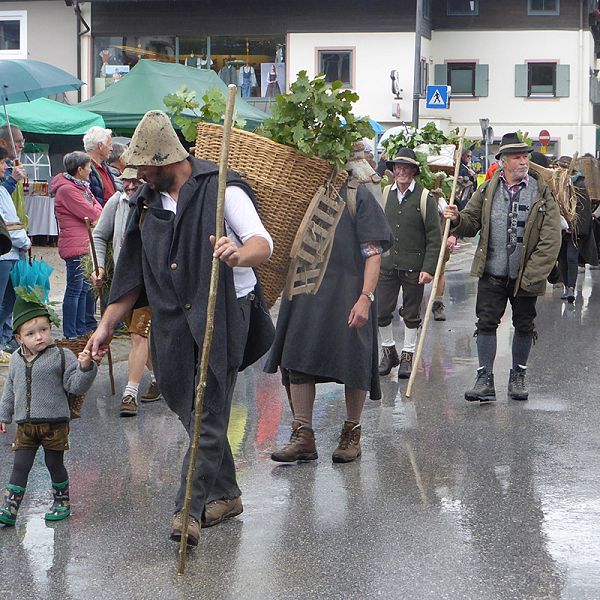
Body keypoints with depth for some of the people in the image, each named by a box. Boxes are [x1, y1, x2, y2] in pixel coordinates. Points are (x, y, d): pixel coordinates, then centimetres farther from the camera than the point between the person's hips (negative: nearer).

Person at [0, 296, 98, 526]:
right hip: (25, 426, 3)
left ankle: (62, 502, 28)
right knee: (19, 467, 3)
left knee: (54, 464, 8)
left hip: (54, 424, -3)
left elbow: (76, 386, -10)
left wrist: (85, 367, -26)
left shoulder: (61, 357, -8)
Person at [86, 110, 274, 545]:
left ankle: (190, 508, -9)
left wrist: (240, 253, -42)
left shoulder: (221, 189, -8)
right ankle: (225, 493, 27)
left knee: (208, 415, -8)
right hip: (172, 321, 7)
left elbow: (263, 243, -19)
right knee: (190, 409, 12)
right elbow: (133, 273, 17)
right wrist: (107, 325, 13)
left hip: (223, 313, -7)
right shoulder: (148, 202, 12)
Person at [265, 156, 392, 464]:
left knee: (352, 364, 3)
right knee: (297, 361, 0)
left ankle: (352, 433, 19)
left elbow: (373, 253, -7)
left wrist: (365, 297, -17)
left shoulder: (358, 196, -2)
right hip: (305, 294, 4)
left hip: (347, 294, -4)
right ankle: (303, 436, 8)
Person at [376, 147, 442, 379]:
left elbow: (434, 237, -5)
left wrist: (429, 268, -11)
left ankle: (408, 355, 20)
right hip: (386, 263, 3)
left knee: (411, 314, 7)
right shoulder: (385, 193, 6)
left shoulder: (425, 197, -5)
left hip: (413, 265, -3)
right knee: (381, 311, 3)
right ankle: (388, 351, 22)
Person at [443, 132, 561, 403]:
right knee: (486, 323, -1)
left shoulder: (542, 193, -5)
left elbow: (551, 240, -8)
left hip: (526, 276, -1)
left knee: (524, 326, 11)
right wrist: (457, 219, -16)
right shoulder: (487, 191, 2)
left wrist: (531, 275, -14)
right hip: (492, 273, 1)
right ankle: (485, 380, 5)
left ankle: (518, 377, 27)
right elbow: (471, 224, 9)